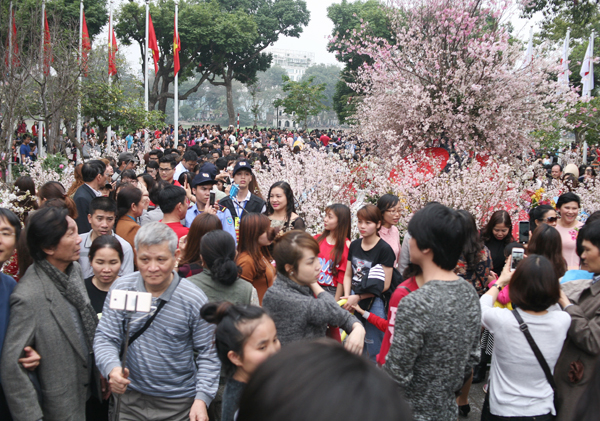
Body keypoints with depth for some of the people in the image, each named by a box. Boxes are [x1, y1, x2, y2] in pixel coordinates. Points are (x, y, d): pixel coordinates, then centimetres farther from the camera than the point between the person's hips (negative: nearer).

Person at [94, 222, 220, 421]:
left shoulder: (194, 300, -13)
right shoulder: (121, 289, -7)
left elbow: (208, 354, -7)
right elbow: (105, 338, -4)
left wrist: (202, 399, -17)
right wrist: (112, 369, -23)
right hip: (131, 398, 2)